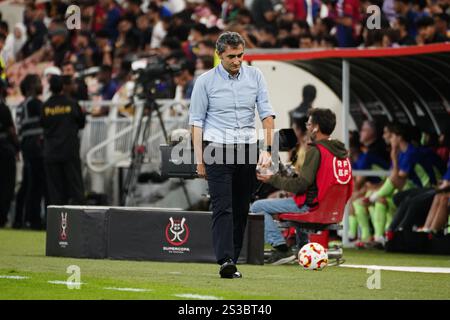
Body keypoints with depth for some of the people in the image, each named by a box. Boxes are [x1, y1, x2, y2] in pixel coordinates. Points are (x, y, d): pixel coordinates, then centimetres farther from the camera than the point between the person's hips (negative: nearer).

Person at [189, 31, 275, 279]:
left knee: (241, 208, 4)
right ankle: (225, 260, -23)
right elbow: (196, 121, 1)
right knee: (222, 206, -14)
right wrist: (199, 159, -4)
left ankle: (233, 260, 10)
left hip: (247, 148, 3)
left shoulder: (255, 76, 6)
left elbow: (266, 113, 5)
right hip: (217, 148, -3)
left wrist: (269, 149, -6)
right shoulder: (205, 81, -1)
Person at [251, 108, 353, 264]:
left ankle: (282, 249, -14)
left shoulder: (316, 150, -17)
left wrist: (273, 179, -7)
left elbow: (301, 185, -19)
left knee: (257, 207, -6)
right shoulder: (342, 151, 9)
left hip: (310, 205, -9)